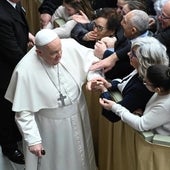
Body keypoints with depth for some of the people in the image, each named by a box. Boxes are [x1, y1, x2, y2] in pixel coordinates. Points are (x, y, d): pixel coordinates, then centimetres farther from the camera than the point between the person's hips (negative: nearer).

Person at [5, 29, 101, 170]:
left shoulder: (70, 46, -19)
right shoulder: (25, 71, -28)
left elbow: (91, 61, 0)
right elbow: (24, 111, -20)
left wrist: (93, 77, -20)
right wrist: (32, 140, -19)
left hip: (78, 115, 4)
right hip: (51, 125, -4)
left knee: (79, 156, 27)